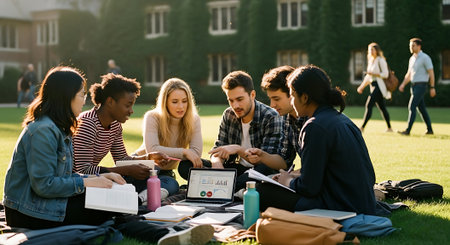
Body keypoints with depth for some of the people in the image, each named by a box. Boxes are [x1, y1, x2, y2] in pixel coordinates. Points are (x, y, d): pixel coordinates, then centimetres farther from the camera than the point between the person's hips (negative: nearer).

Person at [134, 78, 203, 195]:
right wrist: (184, 152, -33)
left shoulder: (194, 120, -8)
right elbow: (152, 150, -31)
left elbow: (197, 153, -19)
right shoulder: (152, 118, -17)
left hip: (166, 172, 4)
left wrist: (169, 154, -28)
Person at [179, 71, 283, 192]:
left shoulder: (271, 117, -12)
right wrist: (217, 162, -19)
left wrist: (238, 149, -30)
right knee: (185, 165, -12)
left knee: (266, 169, -42)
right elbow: (218, 148, 6)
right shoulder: (229, 115, 5)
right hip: (235, 168, 5)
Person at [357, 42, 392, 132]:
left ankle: (362, 127, -16)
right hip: (373, 86, 9)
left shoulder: (380, 60, -8)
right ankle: (389, 128, 19)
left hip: (379, 86, -9)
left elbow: (385, 74, -14)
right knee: (382, 107, 12)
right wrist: (362, 86, 17)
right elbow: (368, 76, 22)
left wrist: (373, 74, -18)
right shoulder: (370, 61, 16)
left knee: (369, 105, -14)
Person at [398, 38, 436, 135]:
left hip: (421, 85, -8)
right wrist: (403, 84, 7)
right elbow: (409, 74, 20)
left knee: (412, 107, -14)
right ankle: (429, 130, 20)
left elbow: (431, 73, -11)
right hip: (414, 86, 8)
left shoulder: (425, 58, -10)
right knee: (422, 108, 12)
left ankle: (408, 130, -15)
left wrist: (432, 87, -14)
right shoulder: (412, 58, 14)